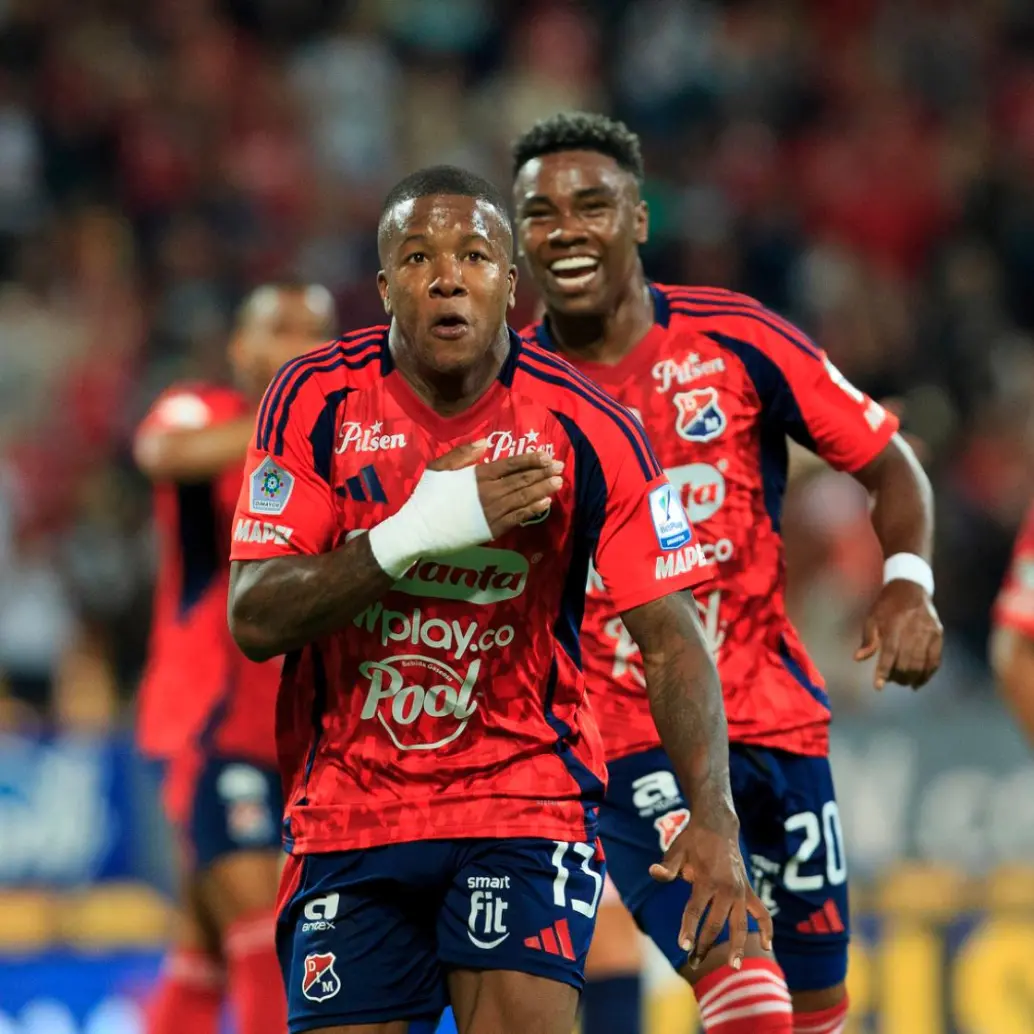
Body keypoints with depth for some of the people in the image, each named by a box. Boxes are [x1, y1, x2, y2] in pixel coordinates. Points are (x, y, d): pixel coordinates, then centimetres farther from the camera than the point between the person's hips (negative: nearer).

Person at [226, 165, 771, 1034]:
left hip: (526, 795, -2)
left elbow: (670, 638, -10)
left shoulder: (587, 431, -10)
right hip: (347, 816, 2)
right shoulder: (316, 402, -6)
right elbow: (255, 620, -11)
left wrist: (713, 819, -22)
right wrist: (417, 532, -23)